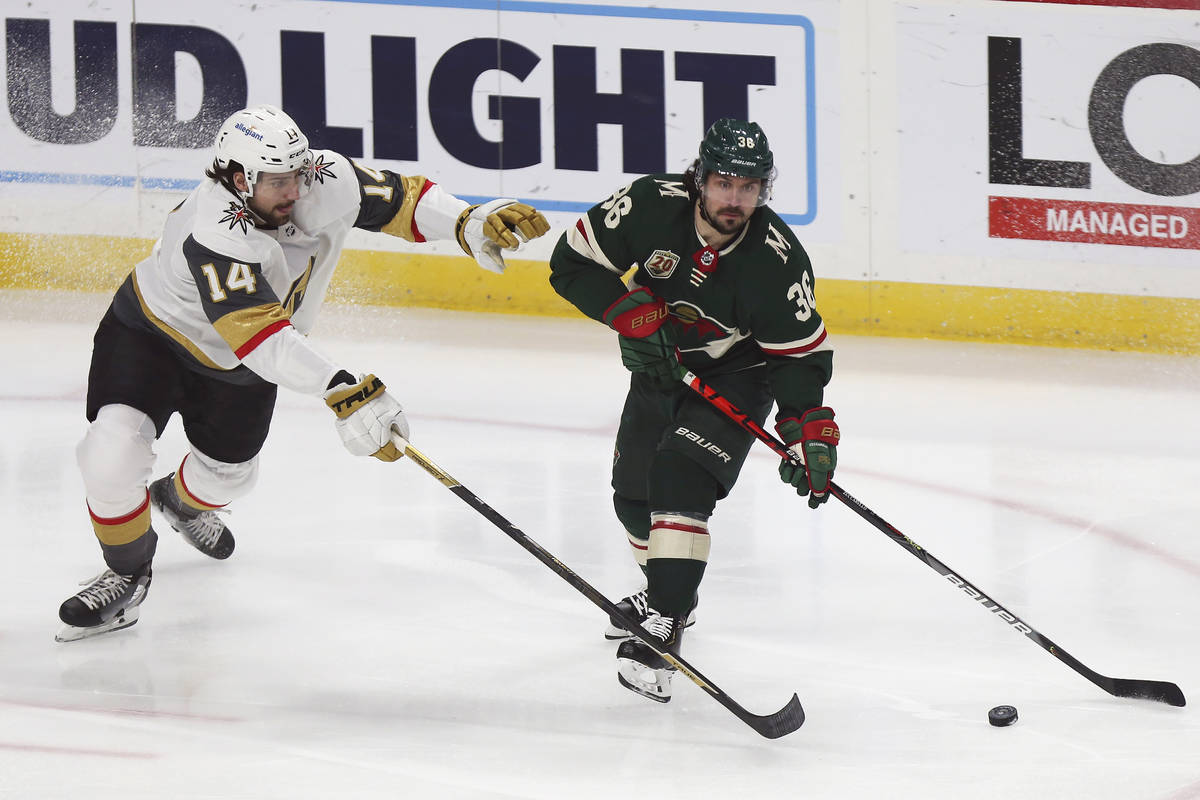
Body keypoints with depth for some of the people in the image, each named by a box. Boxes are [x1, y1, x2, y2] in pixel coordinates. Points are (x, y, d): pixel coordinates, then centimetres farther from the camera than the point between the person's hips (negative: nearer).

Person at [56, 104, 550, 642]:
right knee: (114, 452, -23)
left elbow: (400, 199, -13)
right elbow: (261, 337, -50)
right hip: (153, 330, -6)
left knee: (226, 471, 20)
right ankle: (128, 573, 2)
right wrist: (344, 392, -59)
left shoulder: (326, 183, -25)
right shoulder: (215, 236, -43)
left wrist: (472, 224, -31)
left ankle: (181, 501, 58)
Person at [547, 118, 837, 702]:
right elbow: (573, 262, -14)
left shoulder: (778, 259, -28)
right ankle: (671, 591, 42)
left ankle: (663, 625, -28)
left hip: (736, 376, -4)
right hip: (660, 365, 4)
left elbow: (802, 354, -19)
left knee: (680, 480, -25)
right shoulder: (652, 206, -24)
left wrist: (809, 433, -29)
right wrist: (634, 314, -26)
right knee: (633, 494, 13)